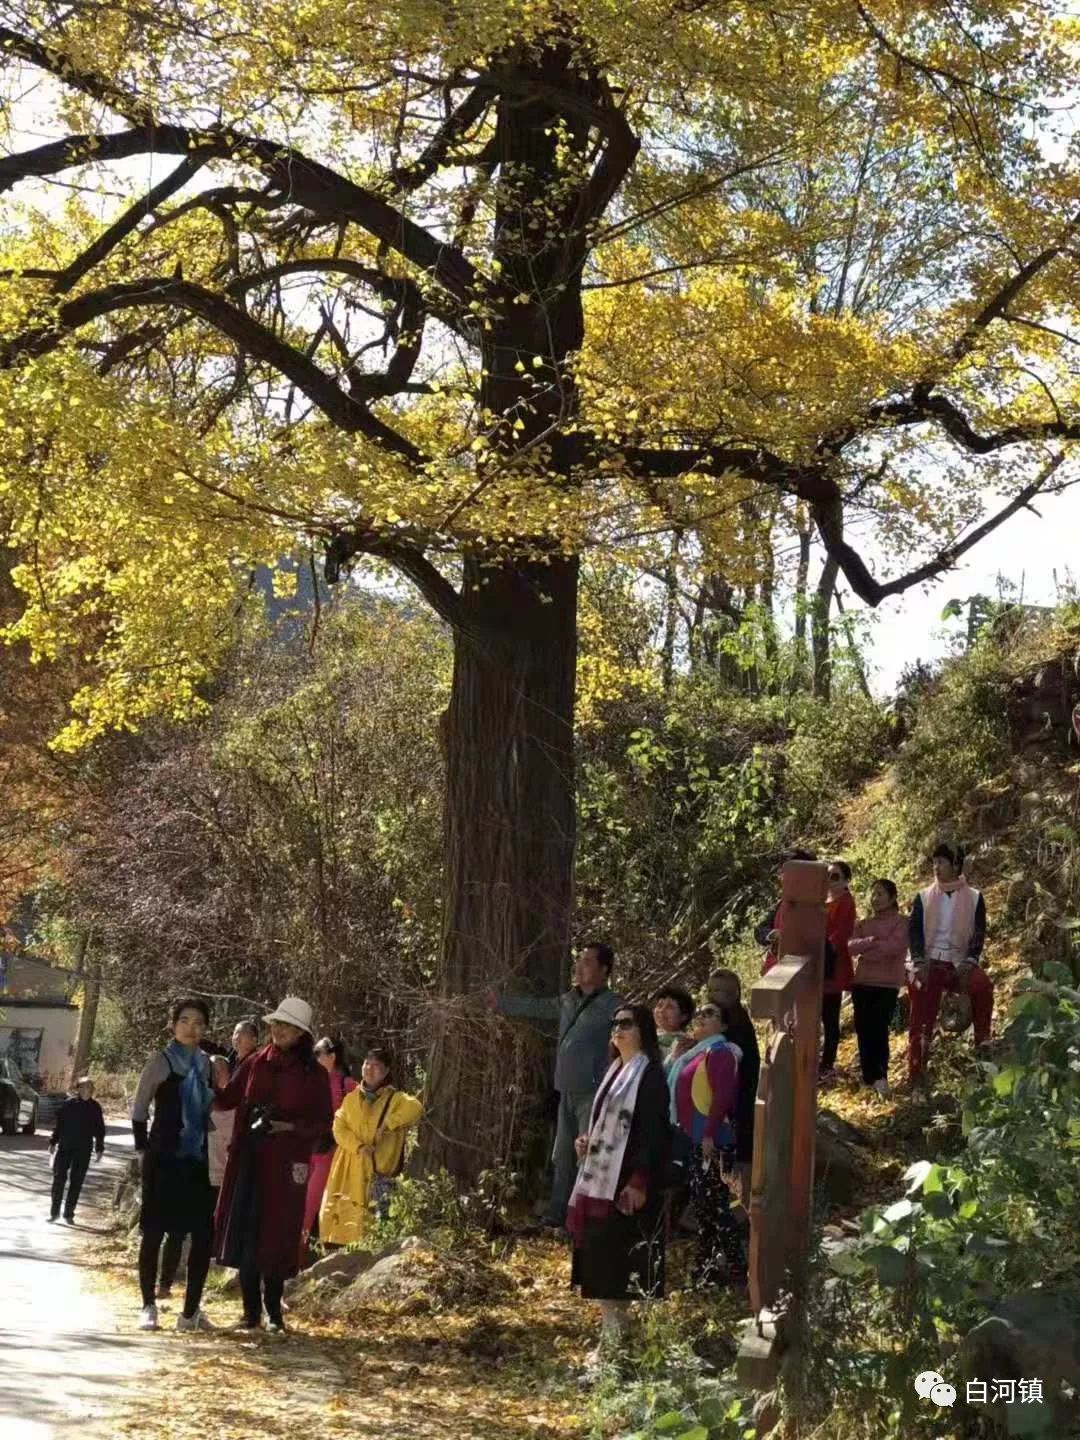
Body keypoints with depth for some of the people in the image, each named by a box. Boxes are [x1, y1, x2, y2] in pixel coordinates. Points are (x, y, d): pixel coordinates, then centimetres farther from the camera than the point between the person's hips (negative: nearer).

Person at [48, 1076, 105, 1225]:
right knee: (59, 1178, -2)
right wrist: (53, 1142, 2)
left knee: (76, 1182, 4)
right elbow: (59, 1123, 4)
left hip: (83, 1150, 1)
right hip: (65, 1147, -1)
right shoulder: (68, 1104, -1)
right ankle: (54, 1212, 7)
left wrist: (99, 1148, 5)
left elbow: (99, 1129, 7)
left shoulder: (95, 1107, 2)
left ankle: (69, 1214, 13)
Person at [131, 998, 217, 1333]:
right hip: (164, 1159, -5)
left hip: (197, 1161, 5)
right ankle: (148, 1308, 10)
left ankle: (191, 1310, 8)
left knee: (204, 1233, 1)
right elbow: (139, 1110, -3)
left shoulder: (206, 1064, 9)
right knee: (154, 1231, 1)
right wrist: (143, 1150, -3)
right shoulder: (161, 1062, -6)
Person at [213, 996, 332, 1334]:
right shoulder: (255, 1063, 8)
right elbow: (226, 1099, 12)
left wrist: (289, 1126, -13)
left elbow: (323, 1122, 1)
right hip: (248, 1161, 3)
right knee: (245, 1235, 2)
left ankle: (274, 1312, 11)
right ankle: (251, 1311, 11)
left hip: (285, 1165, -3)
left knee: (276, 1238, -1)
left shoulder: (314, 1073, 0)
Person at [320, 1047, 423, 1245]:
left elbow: (416, 1108, -16)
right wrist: (358, 1147, -12)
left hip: (376, 1169, -3)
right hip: (348, 1168, 3)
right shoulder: (351, 1098, 15)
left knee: (369, 1219, -11)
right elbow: (339, 1127, 5)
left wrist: (388, 1124, -21)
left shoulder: (394, 1098, 3)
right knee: (342, 1214, -3)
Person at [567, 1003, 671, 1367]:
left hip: (624, 1184, -9)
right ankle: (610, 1333, 17)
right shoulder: (615, 1070, 15)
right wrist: (586, 1140, 6)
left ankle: (614, 1338, -3)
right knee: (600, 1259, 10)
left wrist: (639, 1183, -21)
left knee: (616, 1263, -7)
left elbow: (654, 1132, -16)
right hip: (600, 1179, 9)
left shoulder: (649, 1075, -11)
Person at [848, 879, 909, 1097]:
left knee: (879, 1029, -11)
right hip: (862, 983, 5)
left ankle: (880, 1076, -8)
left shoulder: (901, 922, 0)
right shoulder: (863, 923, 15)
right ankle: (868, 1075, 10)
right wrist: (871, 942, -17)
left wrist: (865, 952, -7)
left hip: (887, 984, -5)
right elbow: (851, 947, 0)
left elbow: (893, 947, -16)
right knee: (863, 1030, 4)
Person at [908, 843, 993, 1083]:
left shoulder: (974, 897, 6)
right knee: (922, 1020, -9)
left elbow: (979, 933, 1)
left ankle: (983, 1041, -21)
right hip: (930, 963, 1)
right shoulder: (924, 897, 10)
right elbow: (914, 931, 4)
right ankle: (916, 1074, -5)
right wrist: (919, 961, -12)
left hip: (960, 962, -1)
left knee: (983, 985, -32)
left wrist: (969, 961, -14)